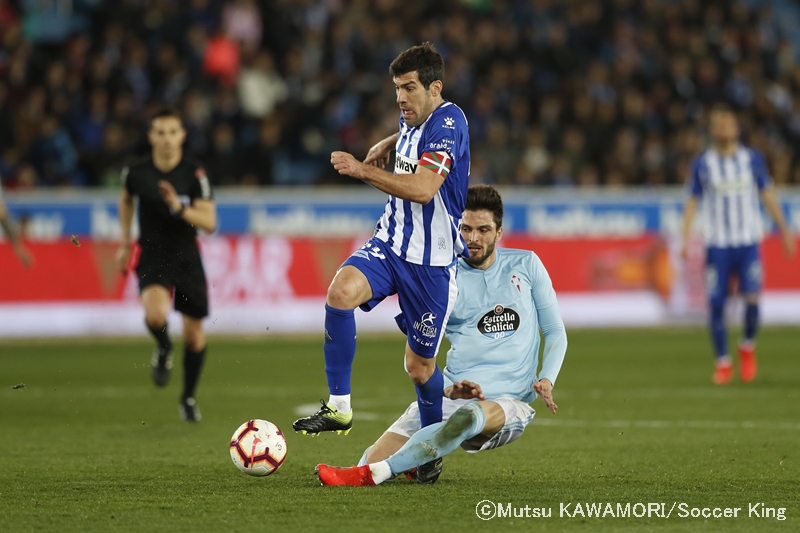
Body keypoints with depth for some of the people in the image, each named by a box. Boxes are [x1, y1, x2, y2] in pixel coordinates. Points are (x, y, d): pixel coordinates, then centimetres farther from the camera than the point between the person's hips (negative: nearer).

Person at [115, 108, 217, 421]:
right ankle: (164, 349, 7)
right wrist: (125, 243, 17)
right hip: (151, 256, -1)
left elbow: (209, 222, -15)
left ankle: (188, 398, 28)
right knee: (156, 315, -30)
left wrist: (179, 207, -32)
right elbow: (126, 199, 16)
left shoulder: (195, 175, -12)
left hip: (187, 257, 1)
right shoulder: (136, 173, -8)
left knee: (194, 334, 6)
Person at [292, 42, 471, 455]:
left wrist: (362, 171, -30)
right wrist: (387, 144, 15)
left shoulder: (448, 123, -17)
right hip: (390, 243, 6)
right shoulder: (412, 118, 8)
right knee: (341, 291, -27)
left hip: (431, 261, -6)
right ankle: (339, 408, -23)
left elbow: (423, 188, -31)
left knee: (419, 366, 4)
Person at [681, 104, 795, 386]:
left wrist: (784, 228, 9)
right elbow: (692, 201, 6)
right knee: (716, 304, -6)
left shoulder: (752, 159, 5)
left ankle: (748, 347, 16)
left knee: (752, 299, -12)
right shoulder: (702, 163, 2)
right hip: (716, 243, 0)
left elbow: (767, 193, 12)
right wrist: (686, 238, -2)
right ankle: (723, 362, 8)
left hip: (748, 242, 0)